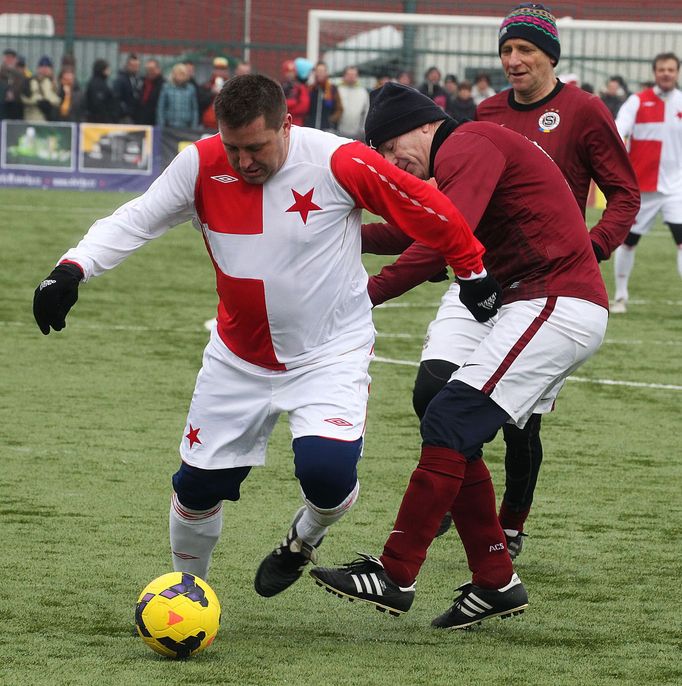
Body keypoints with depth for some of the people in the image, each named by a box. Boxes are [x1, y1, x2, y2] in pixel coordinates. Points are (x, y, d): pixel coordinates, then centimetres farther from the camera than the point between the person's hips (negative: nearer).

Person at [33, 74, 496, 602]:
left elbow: (426, 208, -11)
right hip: (238, 357, 3)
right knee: (199, 484, 5)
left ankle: (306, 538, 13)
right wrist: (73, 270, -26)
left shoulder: (338, 163, -22)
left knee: (326, 472, -24)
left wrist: (472, 270, 0)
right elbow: (134, 221, -10)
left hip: (331, 354, -3)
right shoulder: (202, 166, -13)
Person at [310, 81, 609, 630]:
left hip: (556, 306, -11)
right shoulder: (479, 149, 22)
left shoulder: (468, 147, -10)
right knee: (453, 436, 7)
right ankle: (496, 582, 9)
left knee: (450, 427, -15)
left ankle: (395, 575, -15)